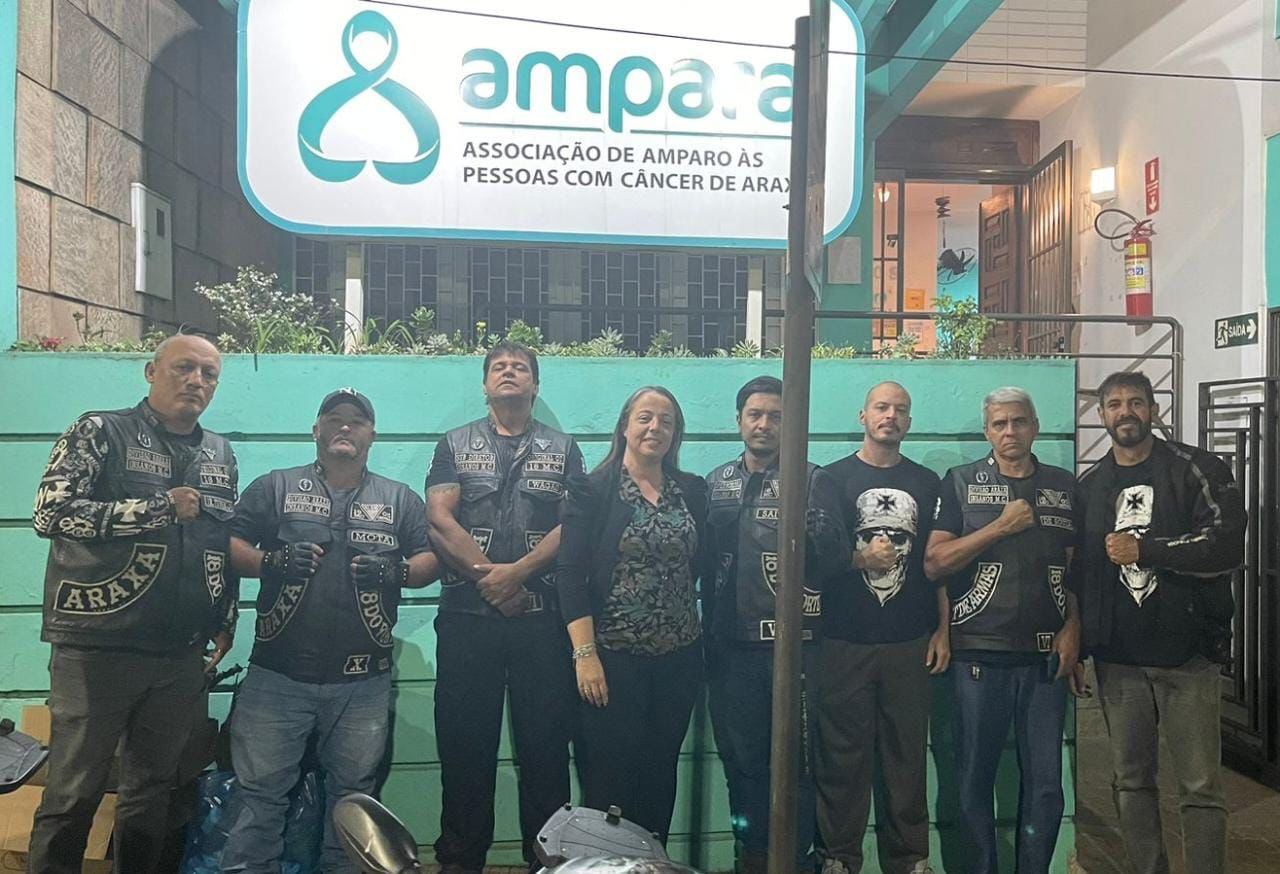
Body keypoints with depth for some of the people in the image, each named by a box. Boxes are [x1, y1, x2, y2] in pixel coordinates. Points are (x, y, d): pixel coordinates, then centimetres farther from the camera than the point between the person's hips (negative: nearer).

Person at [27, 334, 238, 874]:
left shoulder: (221, 457, 14)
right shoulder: (100, 433, -2)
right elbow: (50, 513, -14)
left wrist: (225, 622, 14)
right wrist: (159, 508, -15)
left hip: (181, 657, 5)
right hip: (97, 647, -5)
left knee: (152, 790, 12)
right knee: (73, 794, 1)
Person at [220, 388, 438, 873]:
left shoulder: (401, 500, 11)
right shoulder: (274, 487, 7)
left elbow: (430, 561, 7)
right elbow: (229, 546, 2)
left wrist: (396, 571, -13)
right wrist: (270, 561, -16)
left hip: (363, 682, 1)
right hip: (277, 674, -1)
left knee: (352, 793, 13)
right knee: (260, 792, 4)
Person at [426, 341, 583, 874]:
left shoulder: (563, 449, 11)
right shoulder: (456, 445, 11)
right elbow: (439, 520, -1)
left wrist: (517, 571, -13)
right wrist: (487, 575, -11)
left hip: (542, 615, 0)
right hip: (467, 615, 0)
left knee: (545, 739, 3)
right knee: (464, 739, 5)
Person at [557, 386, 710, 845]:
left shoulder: (692, 490, 8)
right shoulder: (592, 490, -4)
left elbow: (703, 567, 12)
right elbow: (571, 574, -9)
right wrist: (585, 653, -15)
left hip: (679, 656, 4)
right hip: (612, 656, -4)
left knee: (661, 774, 12)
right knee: (609, 781, 1)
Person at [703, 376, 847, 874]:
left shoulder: (812, 481, 0)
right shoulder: (715, 483, 10)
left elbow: (838, 561, -7)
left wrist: (814, 534, -26)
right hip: (730, 646, 3)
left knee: (795, 760, 4)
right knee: (740, 759, 12)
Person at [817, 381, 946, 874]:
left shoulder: (927, 483, 12)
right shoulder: (833, 478, 4)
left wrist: (942, 630, 5)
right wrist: (860, 558, -14)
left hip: (909, 644, 2)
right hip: (845, 643, -2)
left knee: (907, 754, 6)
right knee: (843, 755, 2)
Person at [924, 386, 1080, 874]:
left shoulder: (1064, 487, 10)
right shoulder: (961, 483, 2)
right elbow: (933, 564, -6)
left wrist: (1072, 630, 0)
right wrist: (1001, 527, -11)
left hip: (1046, 655, 2)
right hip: (979, 655, -2)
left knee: (1045, 782, 6)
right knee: (975, 778, 7)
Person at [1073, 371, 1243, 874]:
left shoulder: (1194, 469, -1)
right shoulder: (1089, 486, 11)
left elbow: (1226, 545, -12)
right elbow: (1078, 570, 16)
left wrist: (1144, 550, -13)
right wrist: (1075, 645, 13)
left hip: (1187, 655, -4)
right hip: (1118, 659, 4)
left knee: (1200, 787, -1)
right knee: (1131, 782, 11)